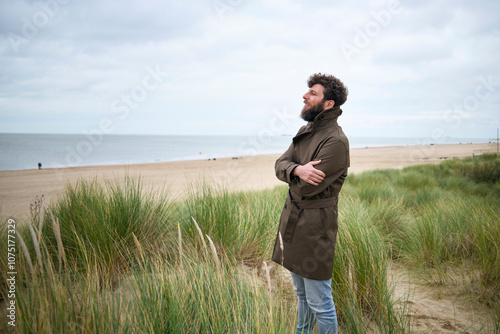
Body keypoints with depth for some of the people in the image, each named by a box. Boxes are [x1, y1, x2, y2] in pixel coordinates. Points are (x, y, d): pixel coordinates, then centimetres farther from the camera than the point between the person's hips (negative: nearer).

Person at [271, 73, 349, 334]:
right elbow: (280, 165, 2)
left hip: (314, 227, -9)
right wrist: (297, 170, -20)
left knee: (319, 302, 3)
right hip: (292, 221, 9)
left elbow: (306, 187, -24)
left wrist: (296, 175, -2)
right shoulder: (306, 131, 10)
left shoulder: (336, 141, -20)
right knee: (301, 293, 25)